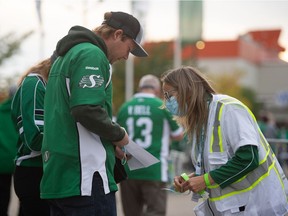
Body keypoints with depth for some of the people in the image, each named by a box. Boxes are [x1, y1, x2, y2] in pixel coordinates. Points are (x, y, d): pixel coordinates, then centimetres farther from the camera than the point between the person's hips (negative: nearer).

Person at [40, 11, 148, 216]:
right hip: (85, 176, -9)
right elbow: (87, 109, -24)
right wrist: (118, 135, -7)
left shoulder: (65, 55, 20)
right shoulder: (92, 55, -10)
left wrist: (109, 144, 14)